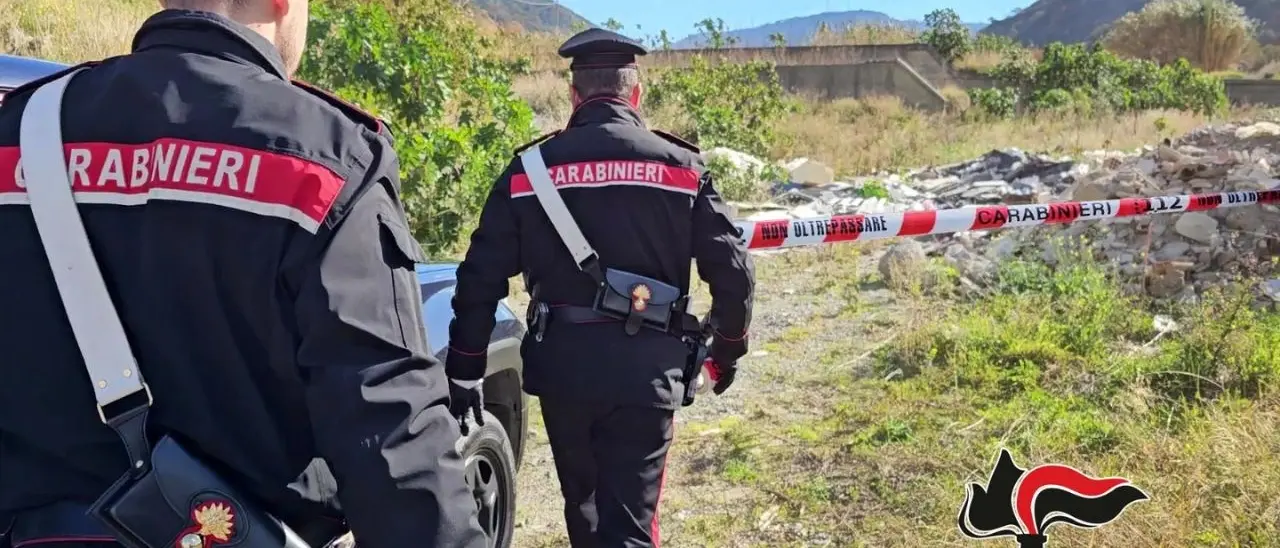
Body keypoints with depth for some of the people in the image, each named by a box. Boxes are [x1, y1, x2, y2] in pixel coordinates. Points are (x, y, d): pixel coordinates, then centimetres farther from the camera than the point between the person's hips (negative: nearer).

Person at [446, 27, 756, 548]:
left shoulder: (529, 168, 1)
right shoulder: (680, 166, -1)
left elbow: (481, 279, 1)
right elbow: (732, 272, 0)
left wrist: (464, 373, 10)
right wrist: (727, 348, 17)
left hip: (562, 362, 2)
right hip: (644, 366, -2)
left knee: (583, 502, 24)